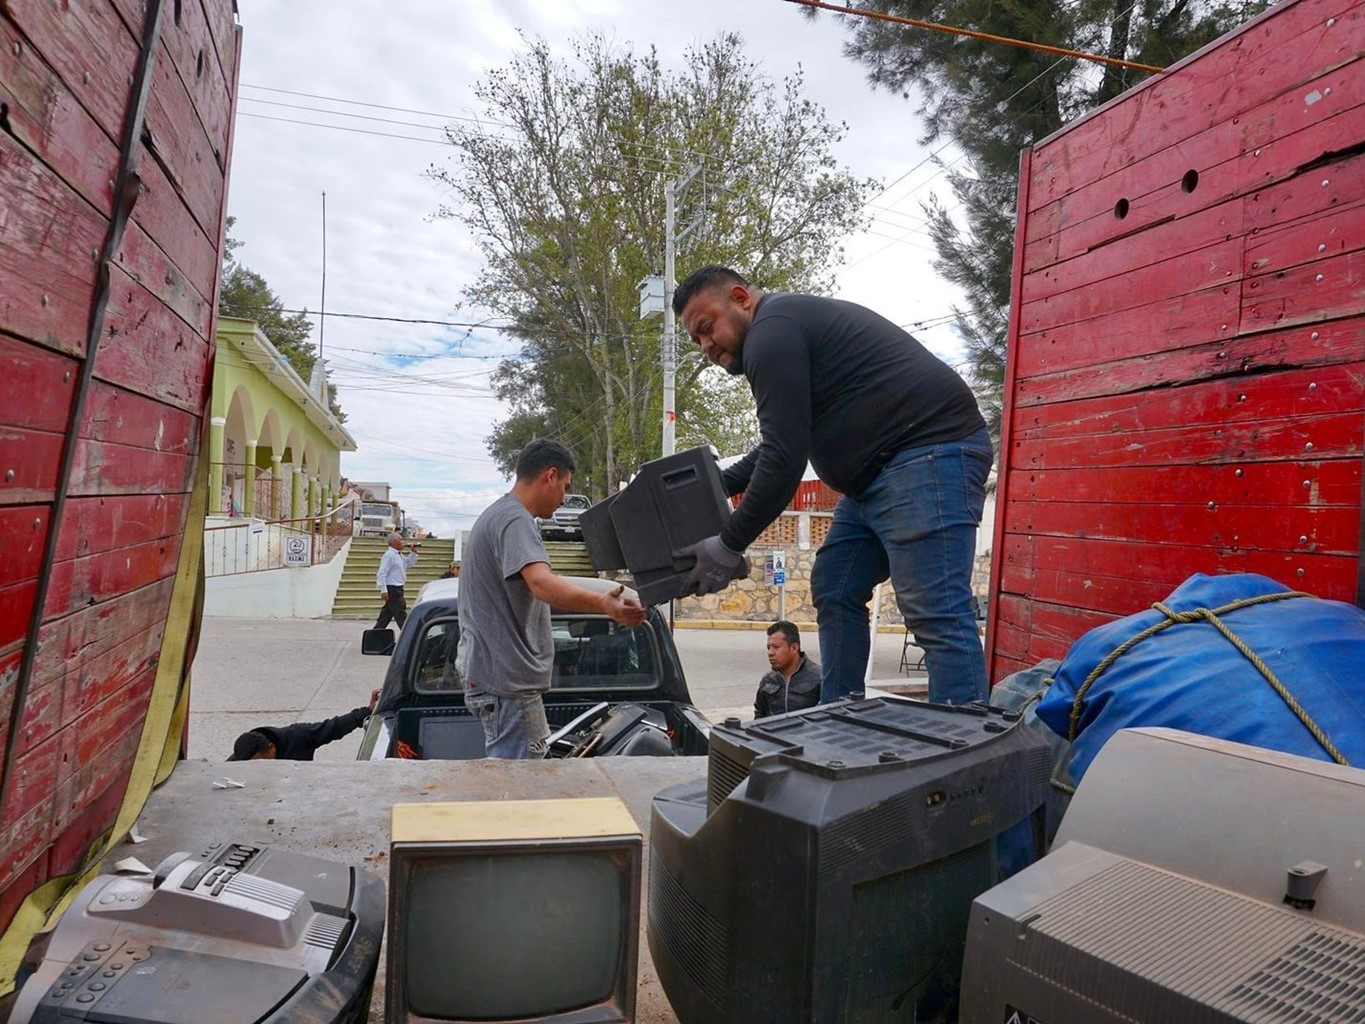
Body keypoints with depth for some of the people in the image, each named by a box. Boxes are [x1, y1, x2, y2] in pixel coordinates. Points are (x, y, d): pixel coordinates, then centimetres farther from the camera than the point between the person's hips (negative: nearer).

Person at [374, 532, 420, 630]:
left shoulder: (400, 555, 15)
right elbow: (382, 573, -20)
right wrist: (383, 590, -25)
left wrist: (413, 552, 13)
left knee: (385, 616, 14)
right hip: (392, 589, -10)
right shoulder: (389, 555, -14)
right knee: (401, 616, -6)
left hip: (397, 589, 10)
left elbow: (409, 564, 28)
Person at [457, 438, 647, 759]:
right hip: (508, 682, -11)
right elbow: (542, 583, -37)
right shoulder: (515, 520, -18)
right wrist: (604, 604, -50)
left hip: (494, 672, 11)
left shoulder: (496, 515, 17)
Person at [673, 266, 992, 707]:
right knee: (835, 592, 13)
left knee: (935, 613, -15)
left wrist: (727, 547, -9)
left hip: (929, 455, -12)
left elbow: (784, 457, -17)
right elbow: (785, 444, 31)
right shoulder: (793, 321, 24)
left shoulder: (771, 333, -9)